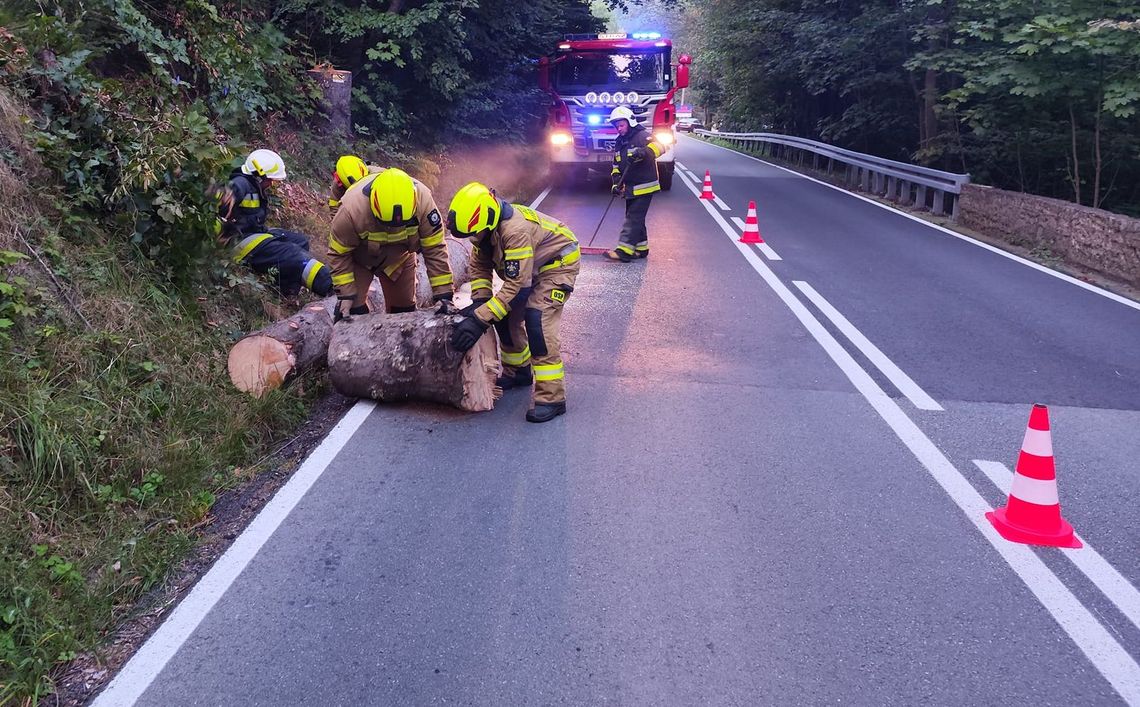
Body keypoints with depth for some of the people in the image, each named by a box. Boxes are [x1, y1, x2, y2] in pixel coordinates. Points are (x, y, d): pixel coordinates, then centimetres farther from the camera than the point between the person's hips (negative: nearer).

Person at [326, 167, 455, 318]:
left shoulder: (422, 200, -36)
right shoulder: (352, 209, -40)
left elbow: (435, 248, -26)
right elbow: (339, 254, -22)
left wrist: (443, 294, -24)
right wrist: (346, 295, -24)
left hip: (399, 257, 2)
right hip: (358, 259, -2)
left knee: (404, 309, 7)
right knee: (353, 309, -13)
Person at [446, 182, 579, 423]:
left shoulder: (516, 231, -39)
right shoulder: (487, 227, -13)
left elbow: (516, 285, -36)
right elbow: (479, 265, 1)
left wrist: (479, 319, -38)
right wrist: (479, 301, -15)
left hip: (559, 263, -9)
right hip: (528, 267, 9)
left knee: (537, 320, -22)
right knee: (507, 315, 5)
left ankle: (552, 397, -21)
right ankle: (519, 372, 28)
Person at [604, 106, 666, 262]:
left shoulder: (642, 136, -13)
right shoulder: (619, 142, 13)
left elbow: (659, 147, -31)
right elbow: (616, 165, 20)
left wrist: (643, 152, -48)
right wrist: (617, 182, 5)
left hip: (644, 187, -9)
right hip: (630, 188, 9)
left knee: (633, 218, -11)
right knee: (635, 218, 13)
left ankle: (624, 250, -15)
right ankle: (640, 248, 22)